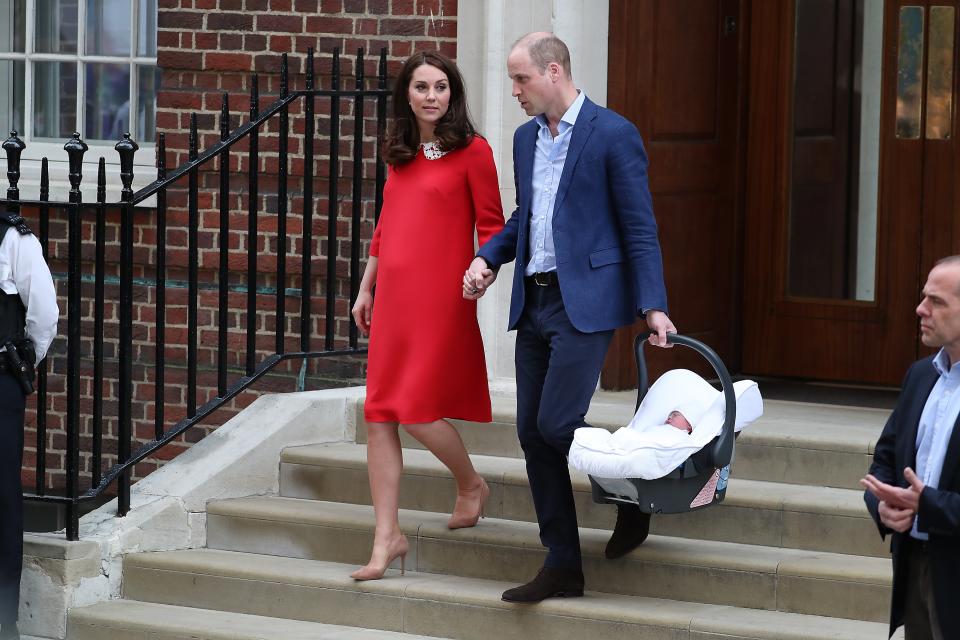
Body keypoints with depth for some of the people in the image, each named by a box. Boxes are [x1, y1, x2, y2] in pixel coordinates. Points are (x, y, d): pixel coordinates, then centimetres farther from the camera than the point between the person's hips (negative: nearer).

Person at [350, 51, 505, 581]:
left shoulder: (471, 151, -4)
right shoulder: (400, 154, 14)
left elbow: (491, 227, -3)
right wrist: (365, 289, 21)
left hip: (440, 296, -6)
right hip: (393, 295, 6)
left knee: (415, 409, -9)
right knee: (380, 415, 0)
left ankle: (470, 486, 21)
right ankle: (387, 537, 5)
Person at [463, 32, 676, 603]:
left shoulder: (614, 136, -9)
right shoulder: (526, 138, 13)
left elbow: (639, 228, -10)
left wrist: (653, 306, -16)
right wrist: (488, 258, 7)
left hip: (584, 302, -8)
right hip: (534, 300, 8)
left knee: (556, 423, -16)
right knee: (532, 432, 5)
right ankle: (562, 567, 10)